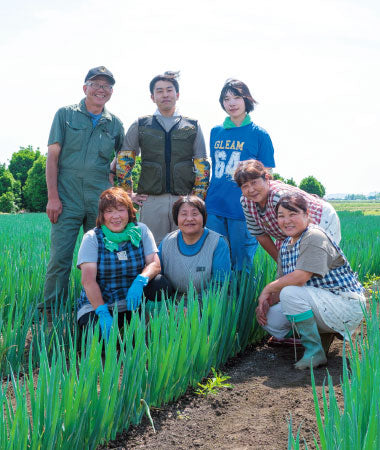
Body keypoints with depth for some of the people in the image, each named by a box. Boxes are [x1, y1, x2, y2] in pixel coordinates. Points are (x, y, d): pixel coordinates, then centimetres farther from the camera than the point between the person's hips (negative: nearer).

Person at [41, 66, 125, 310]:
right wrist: (52, 197, -8)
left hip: (101, 200, 2)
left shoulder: (115, 124, 13)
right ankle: (51, 307, 5)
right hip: (67, 198, -2)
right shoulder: (66, 114, 7)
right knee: (60, 257, -5)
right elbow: (52, 156, 1)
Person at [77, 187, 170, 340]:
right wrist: (104, 314, -29)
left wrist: (140, 281, -30)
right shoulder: (92, 238, -6)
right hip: (97, 304, -3)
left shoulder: (141, 230, 3)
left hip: (133, 302, 3)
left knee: (161, 284, -23)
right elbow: (88, 280, -16)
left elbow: (155, 264, -6)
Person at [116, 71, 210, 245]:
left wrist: (197, 198, 3)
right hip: (151, 201, 0)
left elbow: (202, 165, 10)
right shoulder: (140, 126, 10)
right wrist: (129, 194, 7)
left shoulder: (193, 127, 11)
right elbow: (123, 161, 13)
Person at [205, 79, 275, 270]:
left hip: (243, 210, -4)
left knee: (241, 266, 5)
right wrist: (203, 199, 15)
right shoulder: (216, 132, 11)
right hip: (214, 207, 4)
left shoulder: (259, 134, -1)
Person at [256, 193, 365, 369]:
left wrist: (267, 289, -16)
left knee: (290, 293, -30)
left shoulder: (314, 238, -19)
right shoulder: (285, 246, 10)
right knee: (270, 319, -4)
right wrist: (266, 303, -11)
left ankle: (315, 352, -13)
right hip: (321, 304, 9)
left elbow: (301, 277, -28)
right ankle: (327, 331, 11)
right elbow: (282, 282, 8)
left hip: (347, 304, -9)